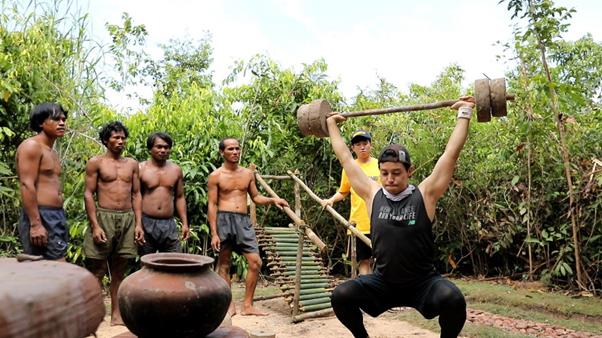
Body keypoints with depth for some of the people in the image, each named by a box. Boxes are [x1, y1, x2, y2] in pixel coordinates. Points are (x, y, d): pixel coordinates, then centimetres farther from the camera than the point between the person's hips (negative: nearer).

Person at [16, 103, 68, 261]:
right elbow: (26, 185, -17)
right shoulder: (31, 146, -8)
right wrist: (35, 224, -23)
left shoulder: (52, 152, 20)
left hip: (57, 216, 10)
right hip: (40, 217, -9)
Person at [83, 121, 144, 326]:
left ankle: (116, 315, 15)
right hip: (104, 217, -3)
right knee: (96, 271, -1)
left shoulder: (132, 164, 13)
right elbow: (88, 194, -3)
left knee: (119, 271, 9)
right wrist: (95, 226, -12)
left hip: (128, 219, 4)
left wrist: (138, 223, 4)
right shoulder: (96, 162, 2)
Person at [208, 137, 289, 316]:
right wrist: (214, 233, -10)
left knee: (255, 262, -2)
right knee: (224, 264, 5)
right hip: (224, 219, -4)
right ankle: (229, 304, 19)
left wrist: (273, 200, -1)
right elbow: (212, 205, -4)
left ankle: (247, 305, 10)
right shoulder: (216, 176, -3)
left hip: (244, 220, 4)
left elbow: (255, 197, 18)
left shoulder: (248, 173, 10)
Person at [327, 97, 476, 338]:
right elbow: (346, 158, 4)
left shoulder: (425, 194, -9)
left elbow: (451, 153, -7)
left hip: (422, 283, -2)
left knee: (453, 300, -30)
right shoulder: (372, 194, -4)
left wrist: (464, 113, -3)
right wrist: (332, 124, 12)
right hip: (383, 282, 2)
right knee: (341, 296, -20)